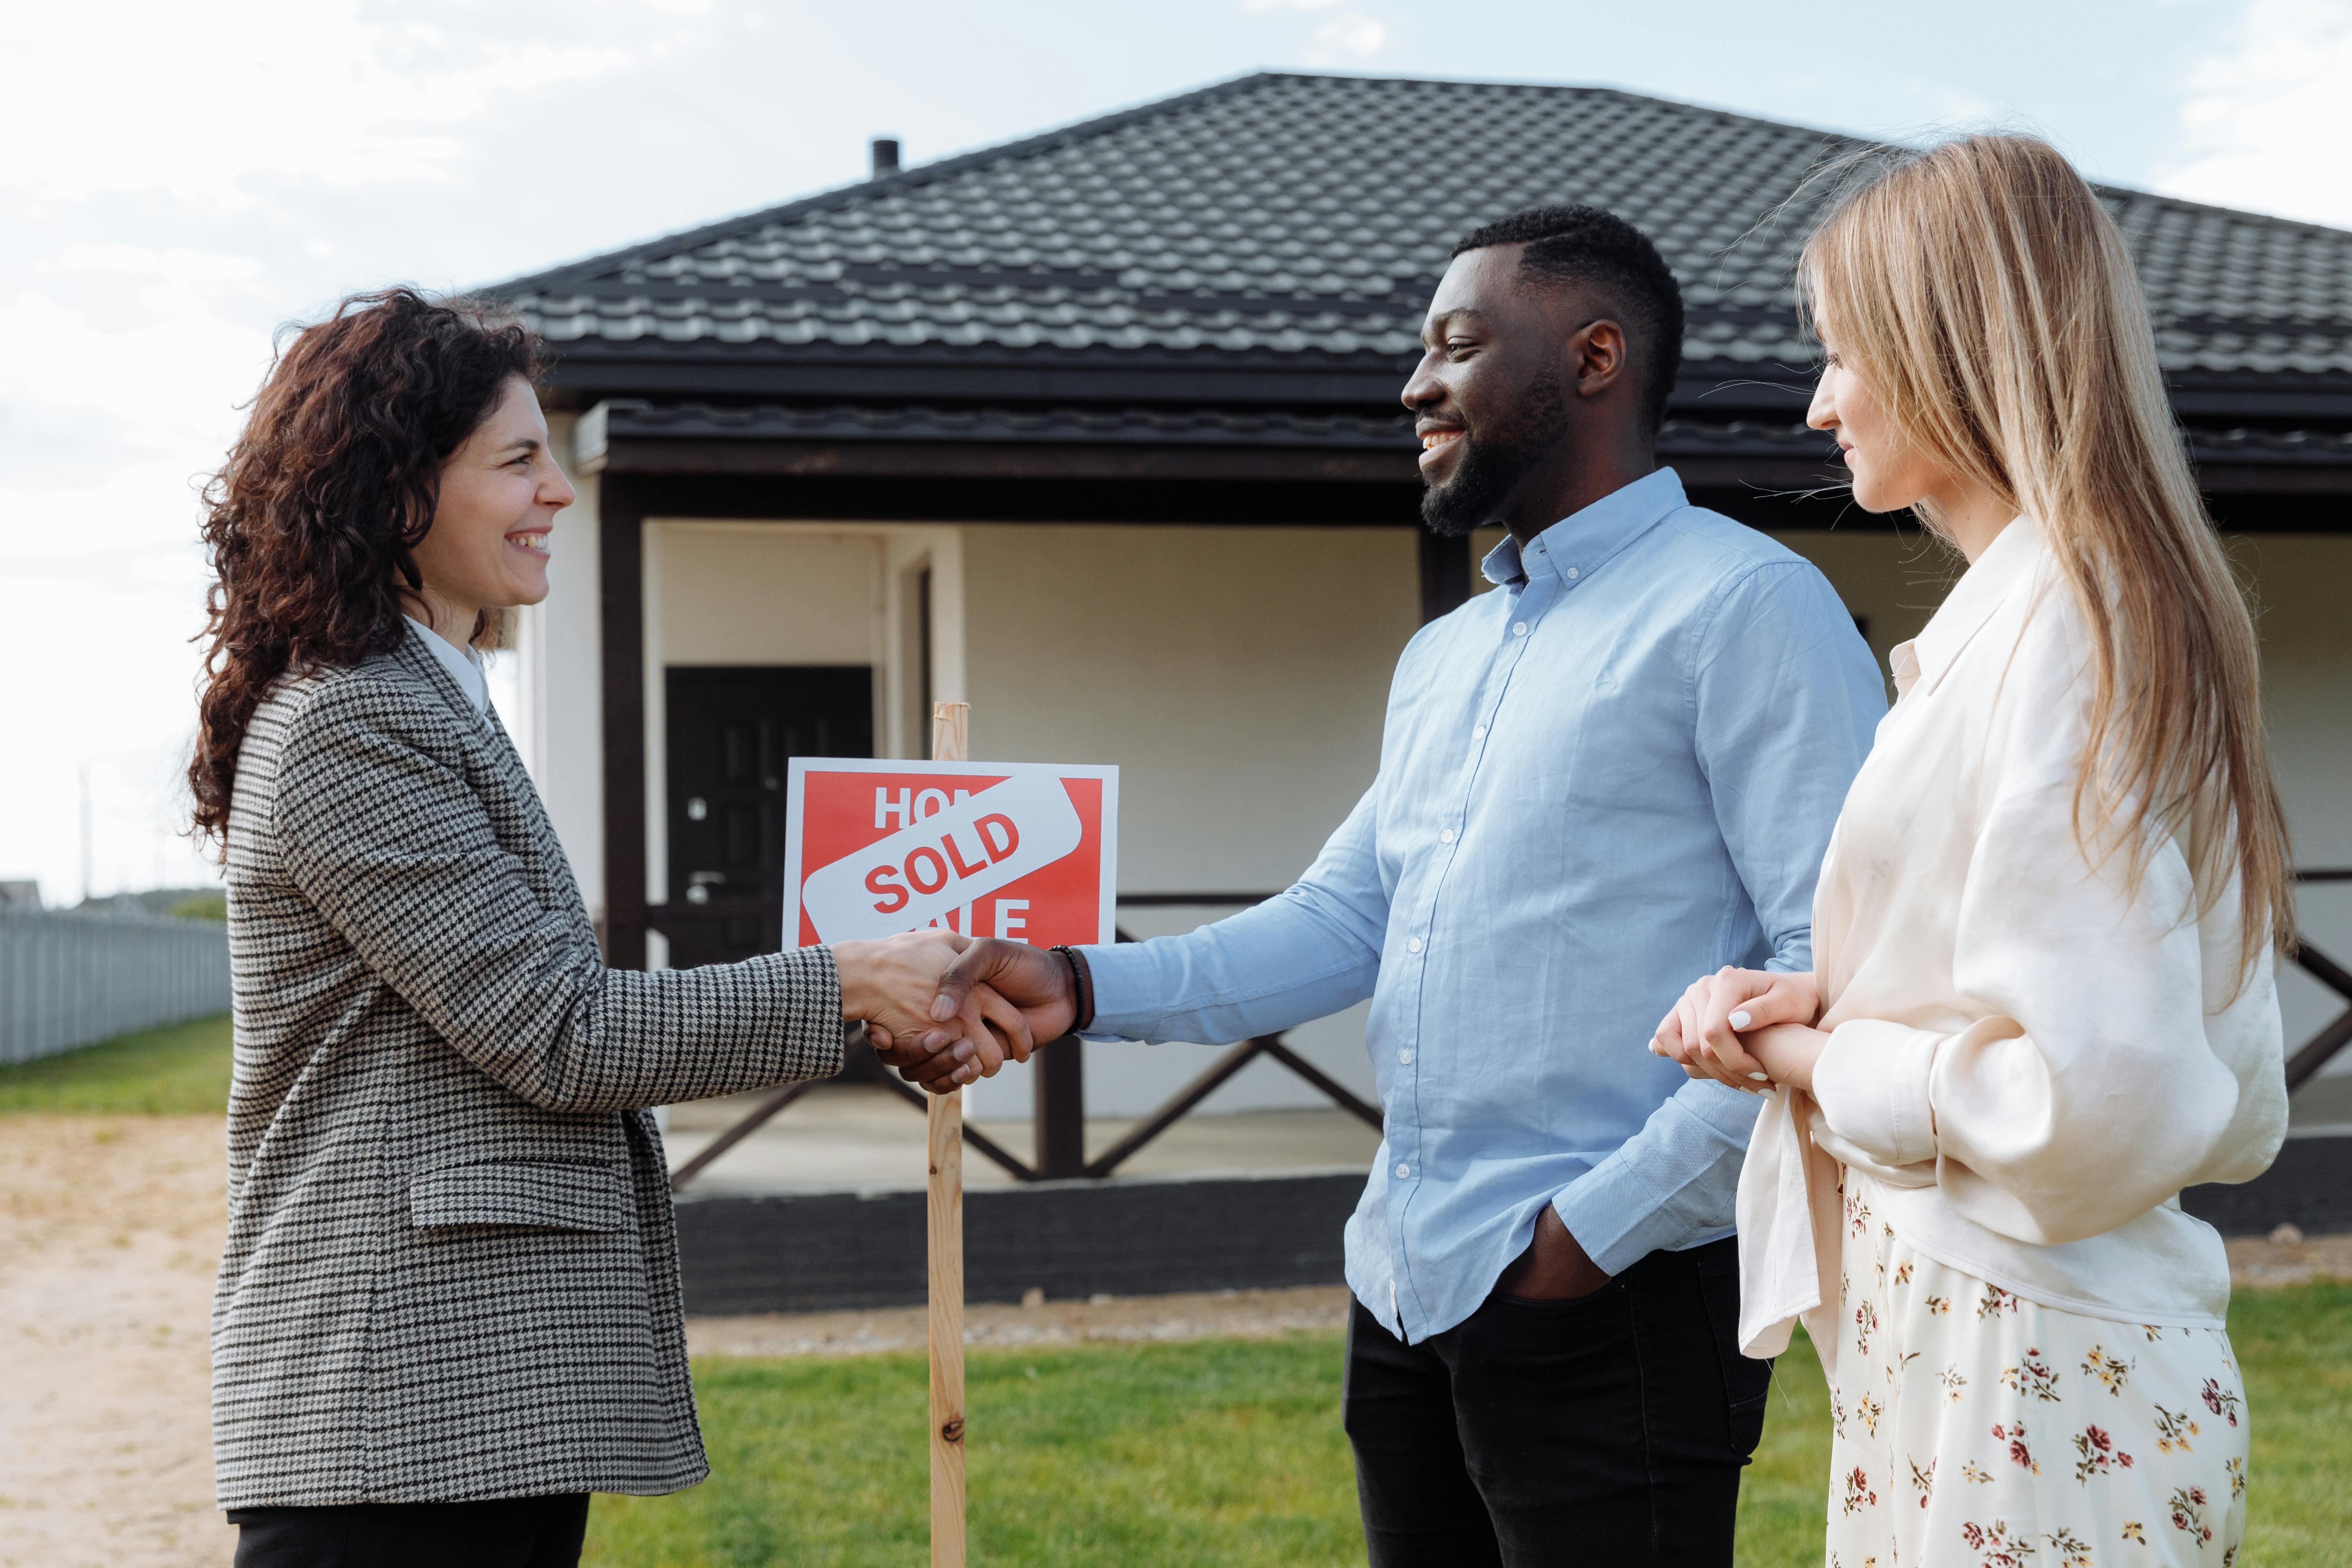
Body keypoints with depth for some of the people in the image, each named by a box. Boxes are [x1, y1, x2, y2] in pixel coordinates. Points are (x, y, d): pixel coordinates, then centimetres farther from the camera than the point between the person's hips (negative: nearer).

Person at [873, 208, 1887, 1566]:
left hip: (1608, 1301, -8)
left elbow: (1843, 974, -16)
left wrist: (1602, 1223, -18)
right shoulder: (1441, 657, 20)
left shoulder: (1745, 609, -9)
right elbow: (1342, 922, 15)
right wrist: (1087, 985, 0)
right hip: (1404, 1296, 8)